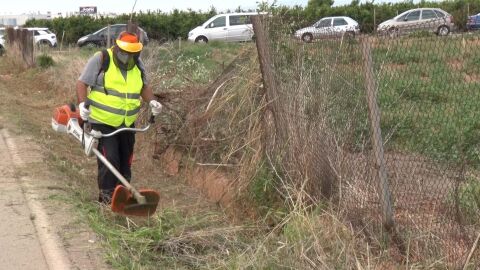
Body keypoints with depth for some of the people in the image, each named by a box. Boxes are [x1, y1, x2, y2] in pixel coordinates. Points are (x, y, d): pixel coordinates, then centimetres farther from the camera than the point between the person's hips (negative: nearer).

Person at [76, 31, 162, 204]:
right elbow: (82, 83, -10)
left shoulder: (138, 64, 4)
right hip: (102, 121, -6)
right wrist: (82, 103, -25)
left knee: (126, 159, 14)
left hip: (127, 123, 6)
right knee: (109, 159, -13)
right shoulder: (101, 59, -13)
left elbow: (144, 86, 16)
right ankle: (106, 195, 1)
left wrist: (152, 101, -2)